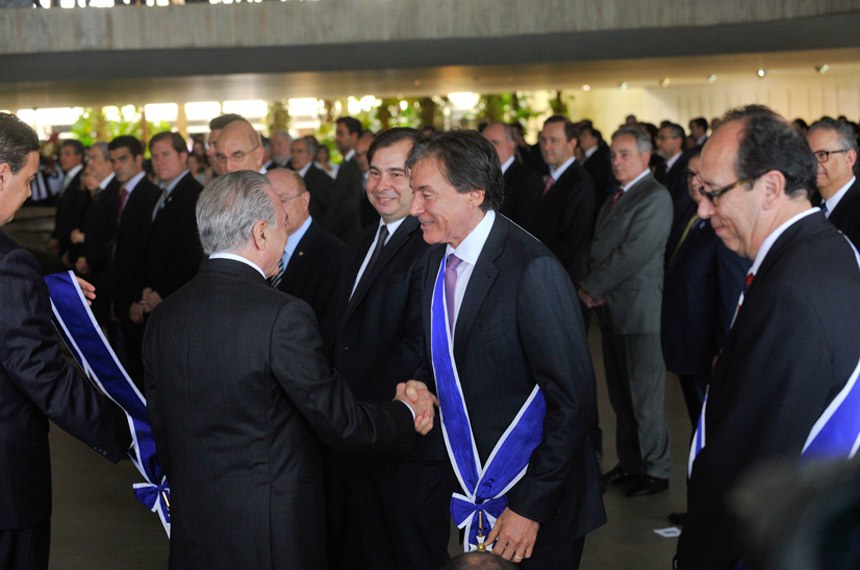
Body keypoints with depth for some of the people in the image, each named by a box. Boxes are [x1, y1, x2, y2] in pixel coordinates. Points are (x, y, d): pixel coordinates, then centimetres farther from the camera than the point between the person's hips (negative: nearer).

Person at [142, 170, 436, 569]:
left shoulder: (162, 317, 2)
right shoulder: (282, 315, -18)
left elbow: (161, 432, 10)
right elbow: (339, 421, -13)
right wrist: (407, 416, 5)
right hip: (273, 538, -6)